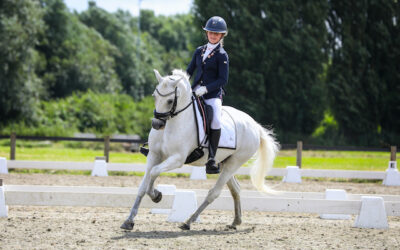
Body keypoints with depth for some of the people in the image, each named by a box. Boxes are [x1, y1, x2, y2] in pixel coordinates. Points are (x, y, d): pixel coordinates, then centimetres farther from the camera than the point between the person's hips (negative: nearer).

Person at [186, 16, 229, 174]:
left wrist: (205, 89, -19)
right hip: (195, 92, 6)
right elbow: (190, 70, 21)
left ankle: (211, 160, -20)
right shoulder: (199, 51, 14)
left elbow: (223, 80, -8)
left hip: (213, 95, -5)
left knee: (216, 122, -27)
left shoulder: (222, 55, -2)